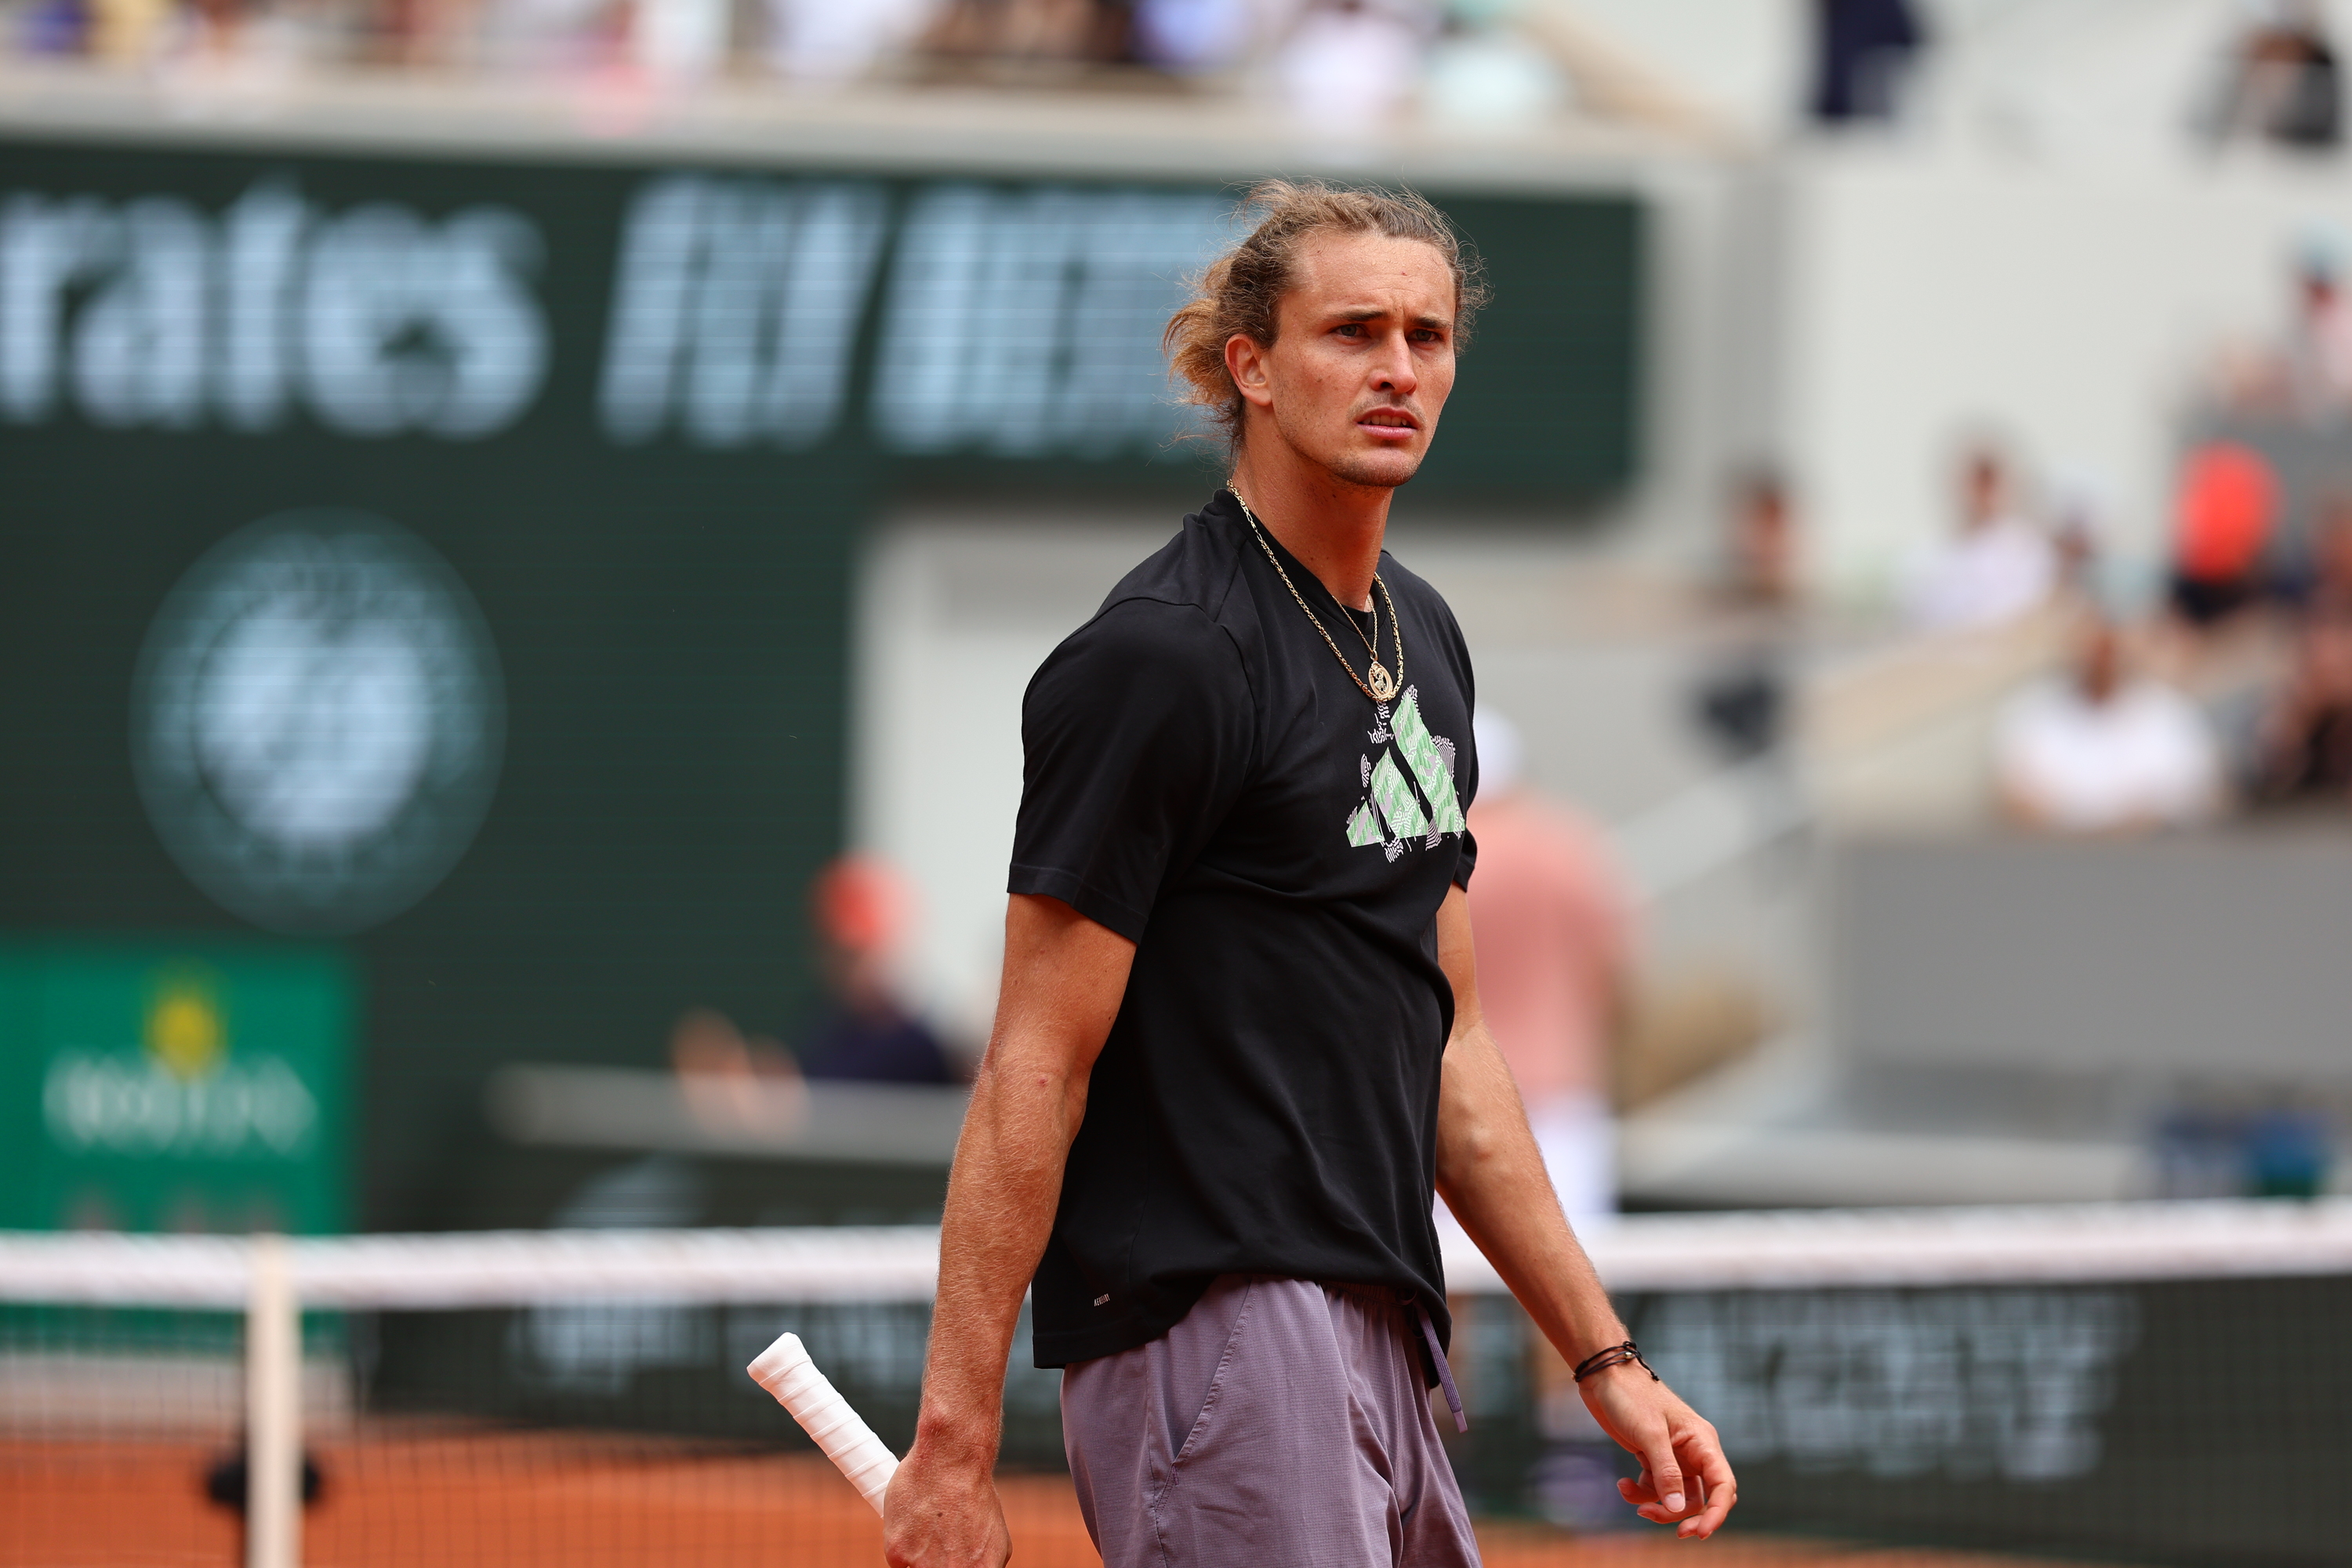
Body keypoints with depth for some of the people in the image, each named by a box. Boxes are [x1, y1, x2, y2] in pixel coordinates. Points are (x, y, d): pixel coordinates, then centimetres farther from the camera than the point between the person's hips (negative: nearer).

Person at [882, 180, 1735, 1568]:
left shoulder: (1421, 639, 17)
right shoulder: (1163, 656, -11)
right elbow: (1037, 1067, -14)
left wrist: (1606, 1360, 17)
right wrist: (954, 1448, -18)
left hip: (1385, 1348, 9)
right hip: (1214, 1333, -9)